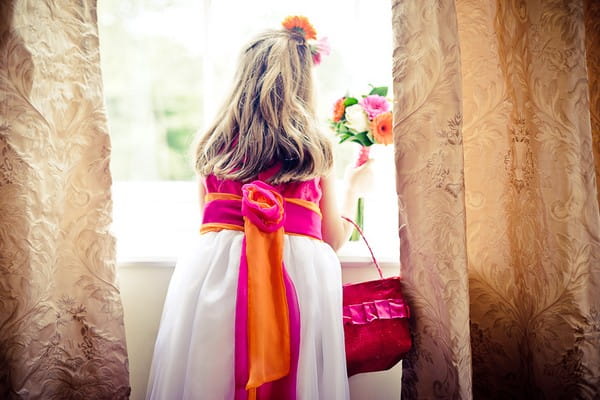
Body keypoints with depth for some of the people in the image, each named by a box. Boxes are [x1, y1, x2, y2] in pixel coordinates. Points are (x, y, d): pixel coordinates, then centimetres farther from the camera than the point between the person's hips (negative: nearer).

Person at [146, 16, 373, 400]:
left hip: (213, 276, 2)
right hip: (300, 279, -1)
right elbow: (333, 241, 11)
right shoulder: (315, 148, 5)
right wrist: (354, 188, 27)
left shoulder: (214, 145, 10)